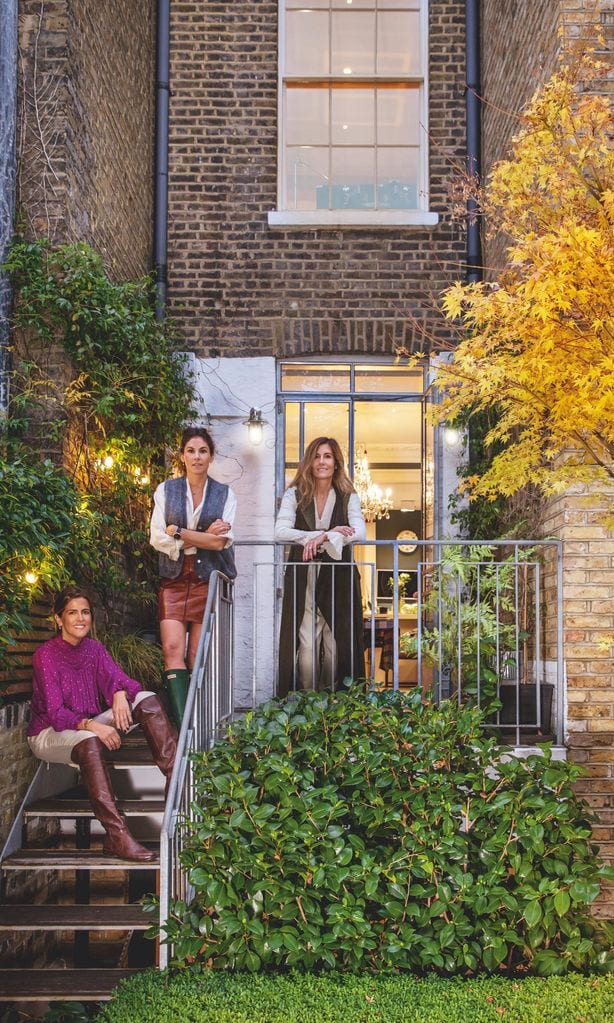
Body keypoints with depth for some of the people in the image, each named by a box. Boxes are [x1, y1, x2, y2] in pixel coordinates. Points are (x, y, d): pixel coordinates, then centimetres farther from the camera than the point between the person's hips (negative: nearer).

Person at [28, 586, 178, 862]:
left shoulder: (93, 648, 2)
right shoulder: (45, 655, -17)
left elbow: (116, 677, -8)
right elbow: (56, 713, -24)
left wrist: (120, 693, -33)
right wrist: (92, 726, -40)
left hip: (89, 726, 7)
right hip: (49, 734, -7)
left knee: (147, 700, -12)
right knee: (88, 742, -42)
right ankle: (116, 836, -47)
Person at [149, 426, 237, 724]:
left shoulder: (225, 494, 7)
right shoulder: (166, 491, 8)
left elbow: (222, 541, -6)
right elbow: (157, 538, -4)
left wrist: (179, 533, -8)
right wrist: (204, 537, -9)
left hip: (208, 580, 0)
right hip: (174, 579, 0)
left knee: (197, 656, -1)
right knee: (173, 649, -15)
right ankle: (182, 726, -17)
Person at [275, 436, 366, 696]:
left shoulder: (348, 497, 7)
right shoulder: (295, 495, 5)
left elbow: (360, 533, -9)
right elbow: (280, 531, -10)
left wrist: (323, 538, -24)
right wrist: (322, 534, -20)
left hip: (338, 579, 1)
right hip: (303, 579, -1)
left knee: (336, 646, -1)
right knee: (306, 647, -8)